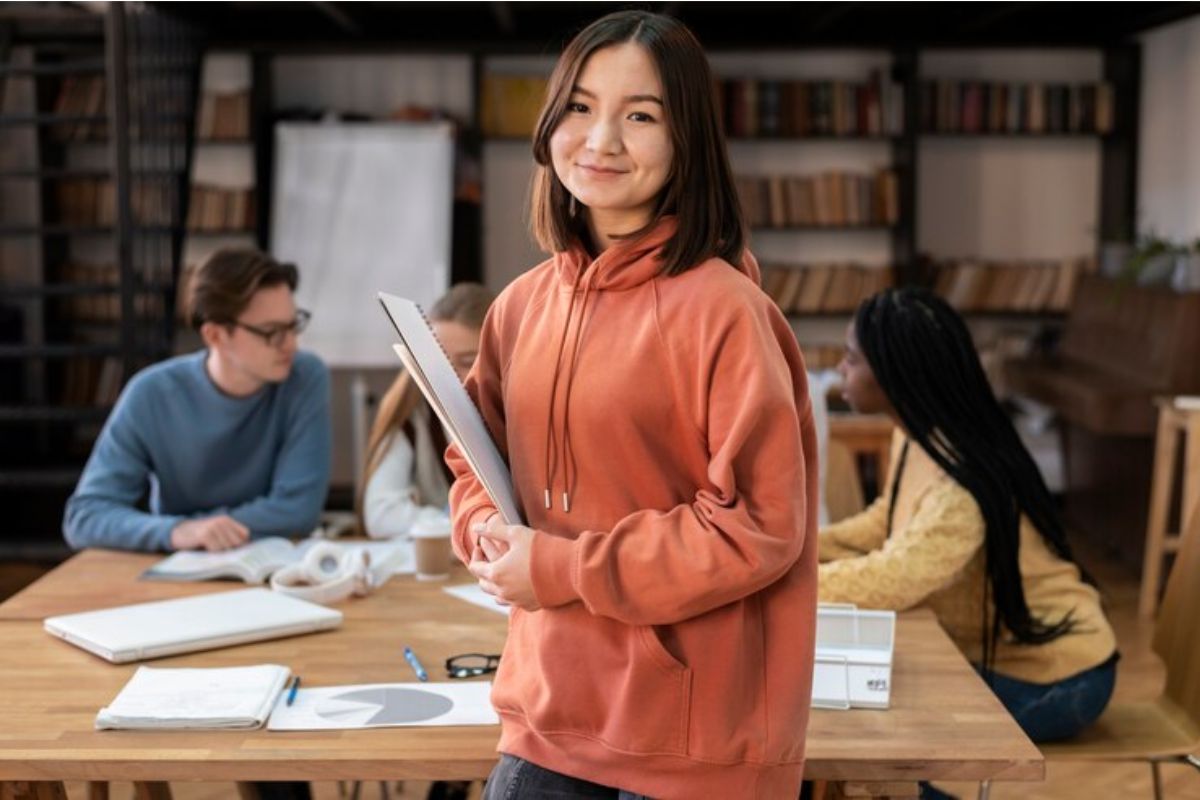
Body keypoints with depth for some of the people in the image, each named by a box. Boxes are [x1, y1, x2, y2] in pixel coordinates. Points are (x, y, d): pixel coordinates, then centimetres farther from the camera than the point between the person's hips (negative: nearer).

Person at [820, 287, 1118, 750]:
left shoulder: (960, 478, -31)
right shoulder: (918, 438, -3)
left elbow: (890, 581, -42)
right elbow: (885, 525, 10)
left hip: (1051, 680, -8)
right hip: (995, 652, 8)